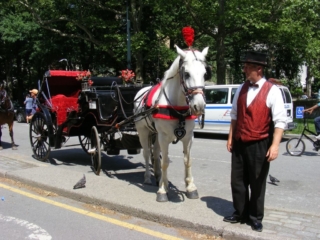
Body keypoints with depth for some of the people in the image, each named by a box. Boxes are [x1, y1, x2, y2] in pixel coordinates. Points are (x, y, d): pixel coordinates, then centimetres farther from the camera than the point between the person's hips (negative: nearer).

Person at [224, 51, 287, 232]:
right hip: (239, 143, 5)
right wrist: (231, 138, 12)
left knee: (257, 183, 9)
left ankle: (255, 218, 26)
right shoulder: (242, 88, 6)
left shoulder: (272, 90, -11)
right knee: (238, 181, 12)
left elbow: (280, 120, -14)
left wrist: (275, 145, -21)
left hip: (259, 145, -5)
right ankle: (240, 213, 30)